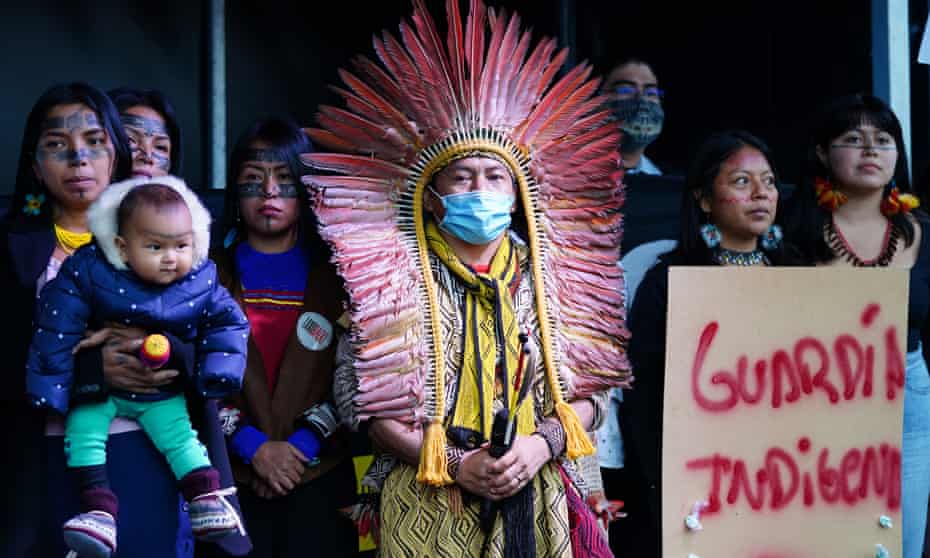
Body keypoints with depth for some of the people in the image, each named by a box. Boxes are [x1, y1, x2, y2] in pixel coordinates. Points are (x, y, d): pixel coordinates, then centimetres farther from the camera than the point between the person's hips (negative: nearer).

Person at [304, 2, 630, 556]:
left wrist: (542, 444, -13)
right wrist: (454, 463, -14)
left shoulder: (549, 278, 7)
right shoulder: (396, 281, -1)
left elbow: (586, 390, 6)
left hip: (537, 503, 2)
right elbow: (365, 400, -5)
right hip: (428, 509, -2)